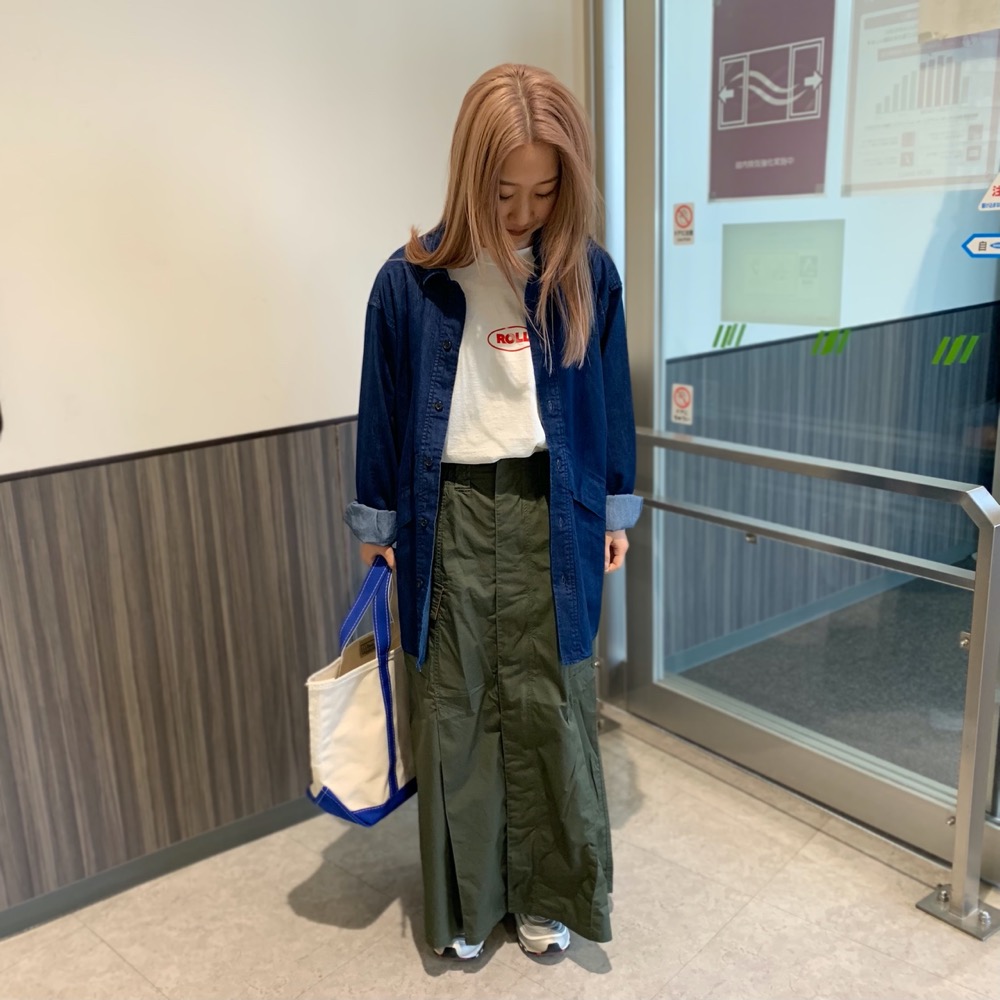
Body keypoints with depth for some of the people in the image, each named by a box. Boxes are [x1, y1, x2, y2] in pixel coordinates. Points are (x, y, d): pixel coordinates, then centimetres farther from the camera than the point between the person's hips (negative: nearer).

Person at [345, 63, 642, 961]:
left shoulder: (588, 274, -4)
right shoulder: (412, 280, -8)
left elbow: (609, 398, 6)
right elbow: (384, 406, 2)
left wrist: (614, 510, 8)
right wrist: (378, 520, 7)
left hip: (550, 510, 1)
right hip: (449, 510, 0)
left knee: (548, 703, 8)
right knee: (453, 707, 9)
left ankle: (547, 892, 30)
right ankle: (464, 901, 29)